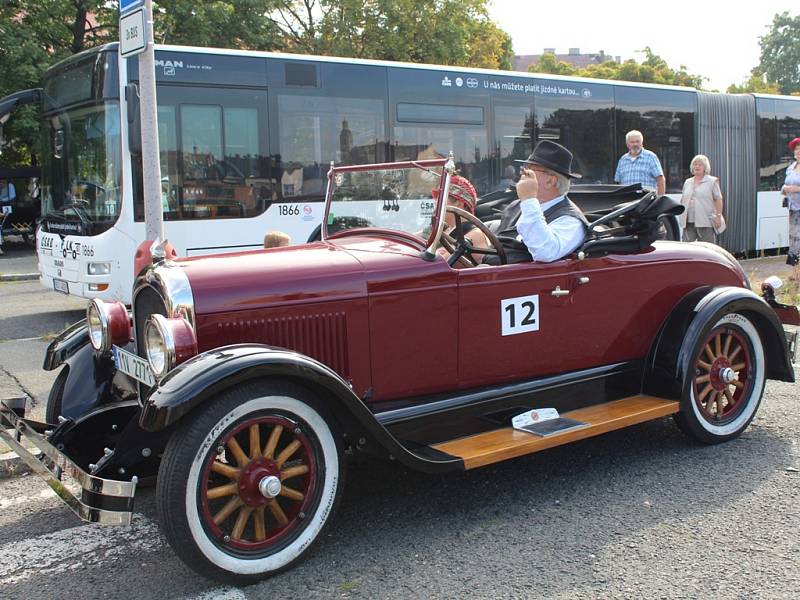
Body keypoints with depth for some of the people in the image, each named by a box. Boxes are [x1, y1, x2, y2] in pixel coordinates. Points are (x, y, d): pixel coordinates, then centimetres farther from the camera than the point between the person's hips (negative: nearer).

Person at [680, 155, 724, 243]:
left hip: (706, 222, -4)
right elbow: (682, 201, 21)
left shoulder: (712, 181, 5)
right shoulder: (687, 182, 19)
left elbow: (718, 200, 0)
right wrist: (683, 217, 12)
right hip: (688, 222, 4)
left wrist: (718, 216, -8)